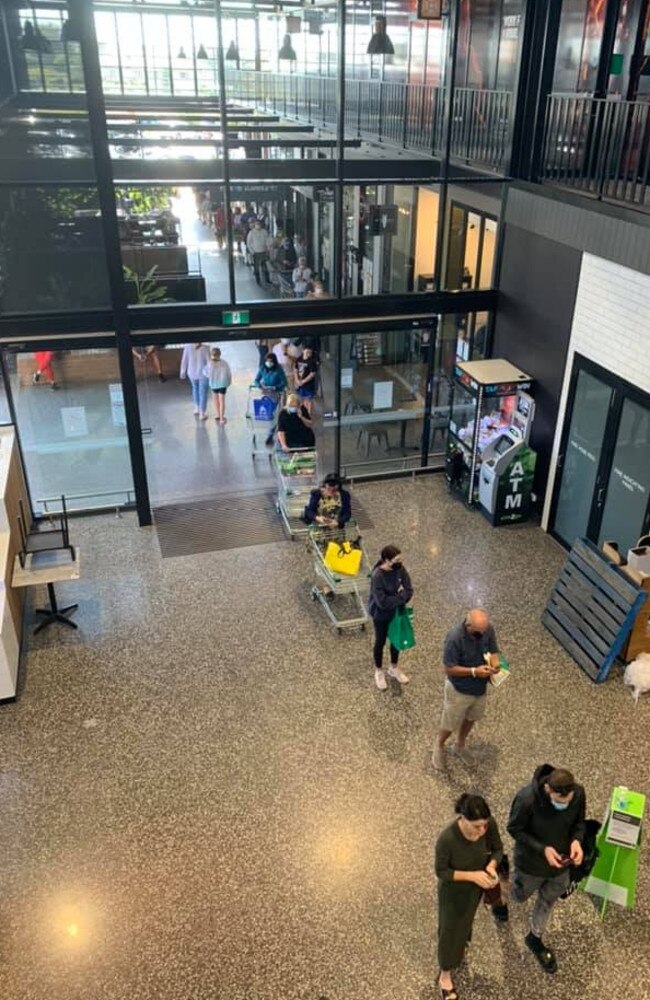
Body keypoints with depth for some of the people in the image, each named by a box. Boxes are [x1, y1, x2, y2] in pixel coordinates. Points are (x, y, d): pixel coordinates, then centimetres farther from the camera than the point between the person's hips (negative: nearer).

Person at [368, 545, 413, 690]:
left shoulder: (400, 569, -13)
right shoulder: (377, 576, -32)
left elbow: (409, 591, -9)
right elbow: (382, 602, -33)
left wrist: (398, 598, -25)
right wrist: (401, 597, -23)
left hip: (397, 612, 6)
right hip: (381, 615, -6)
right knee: (380, 642, 15)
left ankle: (394, 668, 46)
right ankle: (379, 672, 38)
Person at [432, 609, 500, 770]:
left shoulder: (488, 630, -18)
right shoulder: (454, 638, -34)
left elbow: (493, 650, -2)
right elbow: (449, 669, -27)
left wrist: (495, 664, -23)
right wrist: (474, 671, -35)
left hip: (480, 688, 5)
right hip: (459, 690, -5)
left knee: (471, 719, 27)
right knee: (450, 723, 17)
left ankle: (459, 746, 54)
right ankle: (440, 747, 47)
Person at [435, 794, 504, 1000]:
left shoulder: (489, 824, -29)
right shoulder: (447, 839, -41)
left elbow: (497, 849, -9)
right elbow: (441, 872, -24)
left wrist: (491, 867, -29)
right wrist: (472, 875, -34)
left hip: (476, 885, 4)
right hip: (453, 889, -4)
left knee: (466, 919, 33)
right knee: (450, 929, 18)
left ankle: (461, 943, 65)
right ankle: (445, 977, 44)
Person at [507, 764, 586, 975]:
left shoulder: (579, 794, -27)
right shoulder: (527, 799, -39)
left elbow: (579, 822, -6)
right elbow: (514, 829, -21)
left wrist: (577, 840, -26)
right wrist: (543, 849, -32)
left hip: (561, 862, 3)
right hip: (531, 863, -3)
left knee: (547, 902, 26)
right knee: (520, 896, 27)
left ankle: (535, 938, 54)